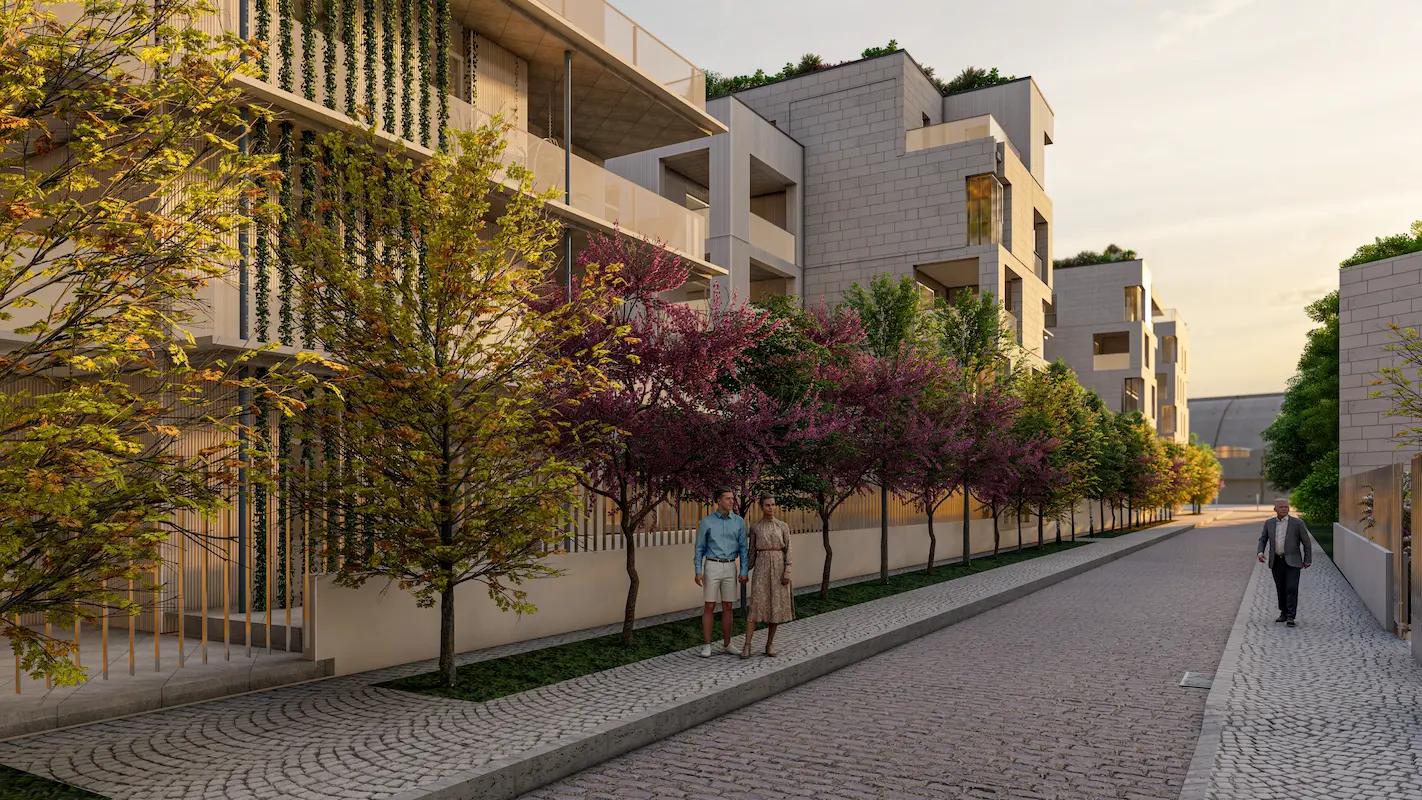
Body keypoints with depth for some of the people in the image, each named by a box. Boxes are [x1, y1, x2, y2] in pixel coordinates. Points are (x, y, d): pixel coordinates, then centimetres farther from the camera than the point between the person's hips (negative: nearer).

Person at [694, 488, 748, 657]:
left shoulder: (739, 521, 2)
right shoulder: (706, 521, -3)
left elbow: (743, 548, 5)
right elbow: (699, 548, 0)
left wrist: (744, 571, -2)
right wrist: (698, 571, -7)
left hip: (730, 567, 2)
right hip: (712, 566, -2)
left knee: (727, 607, 7)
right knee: (709, 607, -1)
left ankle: (726, 644, 17)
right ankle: (707, 646, 7)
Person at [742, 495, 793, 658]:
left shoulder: (783, 526, 5)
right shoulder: (755, 528, 6)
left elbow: (788, 550, 2)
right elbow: (752, 552, 11)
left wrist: (787, 571, -9)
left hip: (778, 568, 1)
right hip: (761, 568, -1)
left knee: (776, 606, 2)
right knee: (756, 605, -10)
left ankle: (769, 644, 15)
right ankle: (747, 646, -7)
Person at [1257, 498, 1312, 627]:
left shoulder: (1297, 523, -4)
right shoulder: (1269, 523, 5)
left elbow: (1306, 543, 1)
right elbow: (1263, 539, 11)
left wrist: (1307, 560, 2)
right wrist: (1261, 552, -6)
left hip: (1292, 561, -4)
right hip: (1276, 562, 4)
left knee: (1292, 588, -11)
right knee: (1281, 589, 11)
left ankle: (1290, 617, -11)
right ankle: (1284, 613, 24)